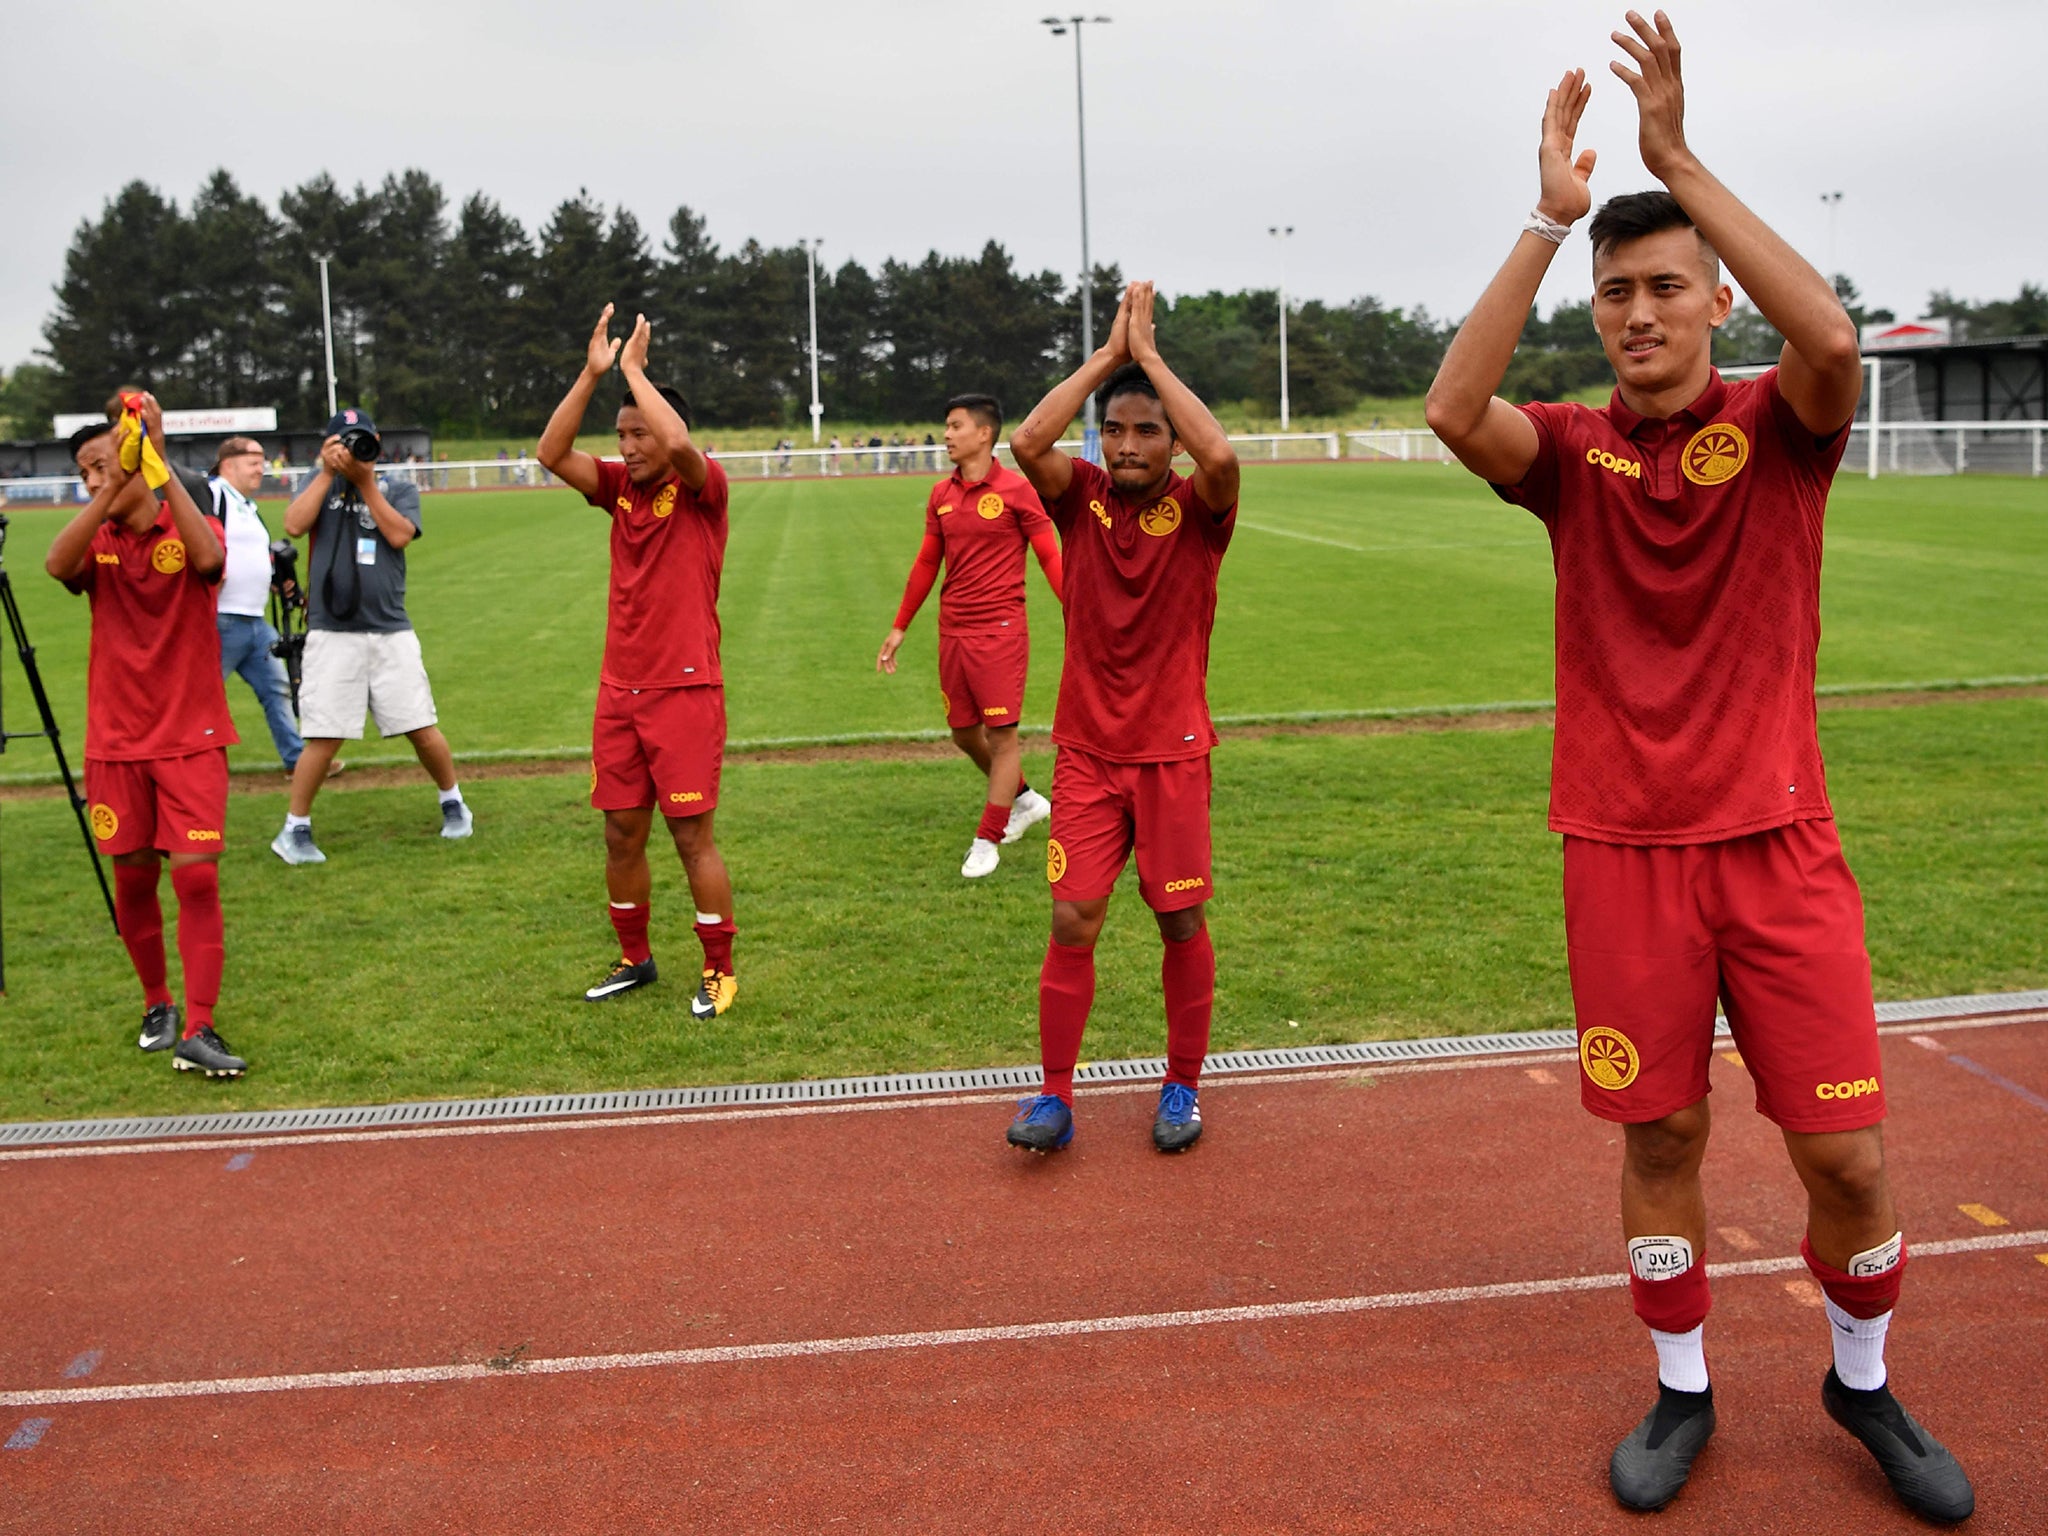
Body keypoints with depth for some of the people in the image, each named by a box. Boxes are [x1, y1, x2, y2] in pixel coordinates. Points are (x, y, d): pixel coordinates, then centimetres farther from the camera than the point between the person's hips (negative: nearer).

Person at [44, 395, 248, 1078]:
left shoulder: (186, 529, -1)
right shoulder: (96, 543, 5)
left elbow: (206, 557, -27)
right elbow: (57, 565, -19)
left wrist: (158, 461, -26)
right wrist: (115, 487, -26)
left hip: (191, 739, -3)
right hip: (116, 741, 3)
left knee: (196, 875, -9)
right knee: (133, 877, 8)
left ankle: (198, 1029, -7)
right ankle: (157, 1005, 27)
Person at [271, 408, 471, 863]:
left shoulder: (400, 490, 11)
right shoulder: (320, 484, 10)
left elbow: (398, 535, -8)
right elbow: (294, 525, -8)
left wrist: (365, 480, -8)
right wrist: (328, 472, -7)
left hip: (391, 632, 1)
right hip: (332, 635, -1)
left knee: (422, 729, 3)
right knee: (325, 737, -6)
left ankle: (453, 803, 26)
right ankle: (295, 829, 8)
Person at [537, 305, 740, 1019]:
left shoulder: (702, 489, -7)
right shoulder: (620, 487, 10)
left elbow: (677, 441, -28)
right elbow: (552, 453, -1)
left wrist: (633, 368, -15)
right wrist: (592, 373, -7)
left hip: (685, 691, -6)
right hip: (620, 691, 6)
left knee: (692, 834, -3)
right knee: (622, 832, 11)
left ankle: (720, 971, 10)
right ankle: (634, 958, 27)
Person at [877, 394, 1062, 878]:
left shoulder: (1016, 490, -7)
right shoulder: (941, 496, 9)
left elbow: (1050, 557, -7)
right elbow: (926, 563, 17)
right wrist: (900, 627, 19)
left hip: (1000, 631, -6)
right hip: (953, 633, 6)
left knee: (1002, 733, -4)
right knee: (963, 733, 13)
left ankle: (986, 842, 5)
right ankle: (1025, 800, 35)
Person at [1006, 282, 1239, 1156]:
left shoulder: (1199, 510, -4)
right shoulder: (1080, 498, 1)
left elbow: (1220, 455, -27)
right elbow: (1027, 443, -19)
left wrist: (1149, 353, -18)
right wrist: (1109, 353, -13)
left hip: (1173, 753, -1)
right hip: (1087, 752, 1)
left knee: (1182, 922, 6)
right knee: (1072, 922, -2)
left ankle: (1183, 1088, 24)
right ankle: (1055, 1097, 10)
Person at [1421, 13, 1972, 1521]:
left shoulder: (1778, 425, -1)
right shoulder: (1573, 450, 2)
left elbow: (1833, 338, -25)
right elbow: (1453, 408, -20)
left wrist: (1681, 161, -24)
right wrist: (1548, 217, -21)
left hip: (1777, 843, -1)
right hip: (1624, 849, 1)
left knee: (1847, 1152, 2)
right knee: (1658, 1139, 9)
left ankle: (1864, 1383, 29)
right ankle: (1683, 1393, 29)